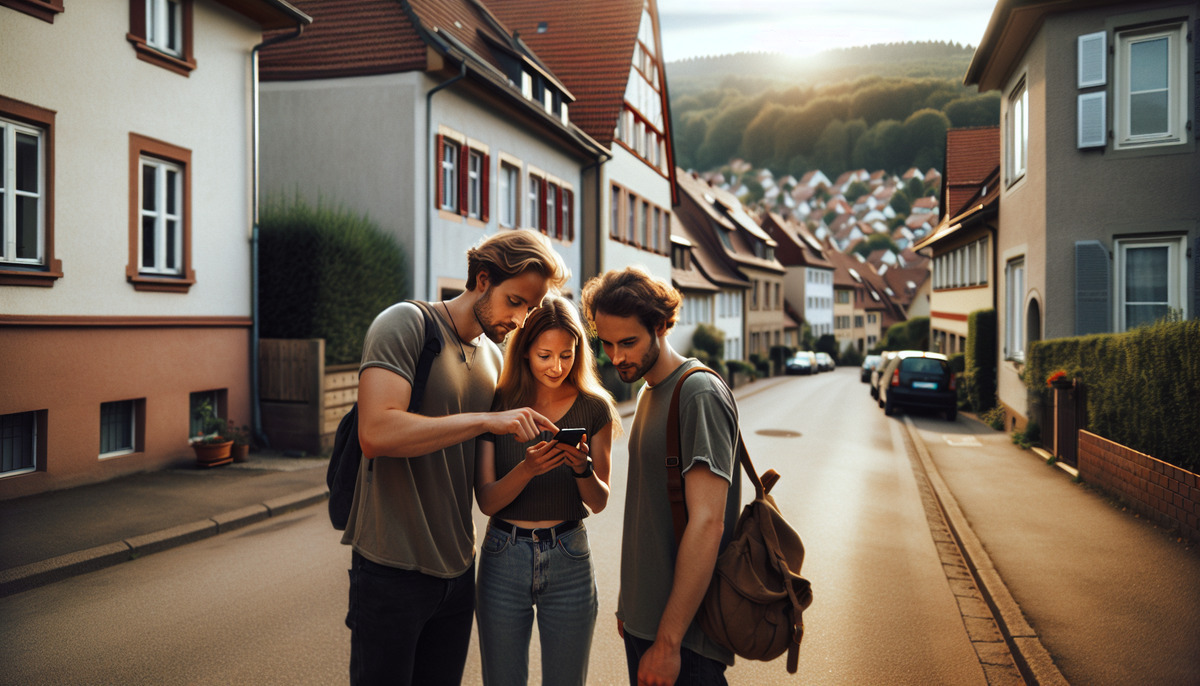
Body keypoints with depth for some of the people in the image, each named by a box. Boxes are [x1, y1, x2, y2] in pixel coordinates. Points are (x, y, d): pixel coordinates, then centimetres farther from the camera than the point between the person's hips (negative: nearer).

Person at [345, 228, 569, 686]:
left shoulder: (493, 357, 10)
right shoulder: (406, 323, -11)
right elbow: (376, 433, -26)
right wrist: (486, 420, -25)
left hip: (458, 569, 7)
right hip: (393, 568, -6)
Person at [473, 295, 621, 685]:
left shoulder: (593, 408, -3)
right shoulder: (495, 406, -4)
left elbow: (599, 502, 1)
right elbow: (487, 501, -7)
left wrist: (582, 468, -20)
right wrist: (527, 469, -26)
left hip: (568, 560, 0)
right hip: (504, 558, 0)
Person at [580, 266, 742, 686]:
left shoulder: (701, 395, -17)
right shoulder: (648, 392, 11)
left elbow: (706, 524, -23)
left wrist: (668, 642, -22)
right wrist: (629, 600, 16)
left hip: (685, 635, -8)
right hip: (642, 619, 8)